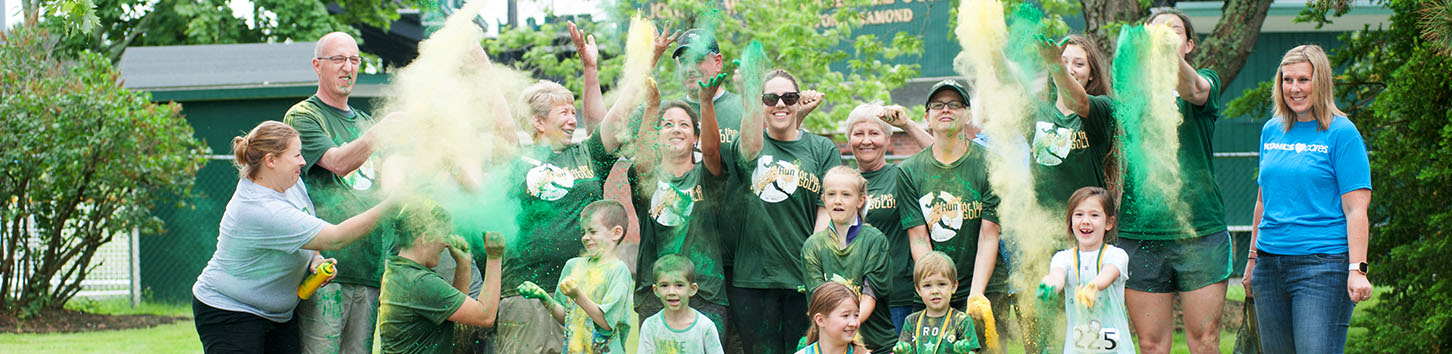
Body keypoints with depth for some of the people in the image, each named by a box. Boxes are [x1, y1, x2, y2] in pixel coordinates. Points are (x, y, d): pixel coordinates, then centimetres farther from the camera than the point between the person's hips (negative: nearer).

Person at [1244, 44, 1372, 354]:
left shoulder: (1341, 134, -4)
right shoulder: (1272, 131, 14)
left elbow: (1356, 209, -9)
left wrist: (1357, 269, -17)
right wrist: (1253, 258, 22)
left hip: (1323, 265, -6)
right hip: (1270, 264, 6)